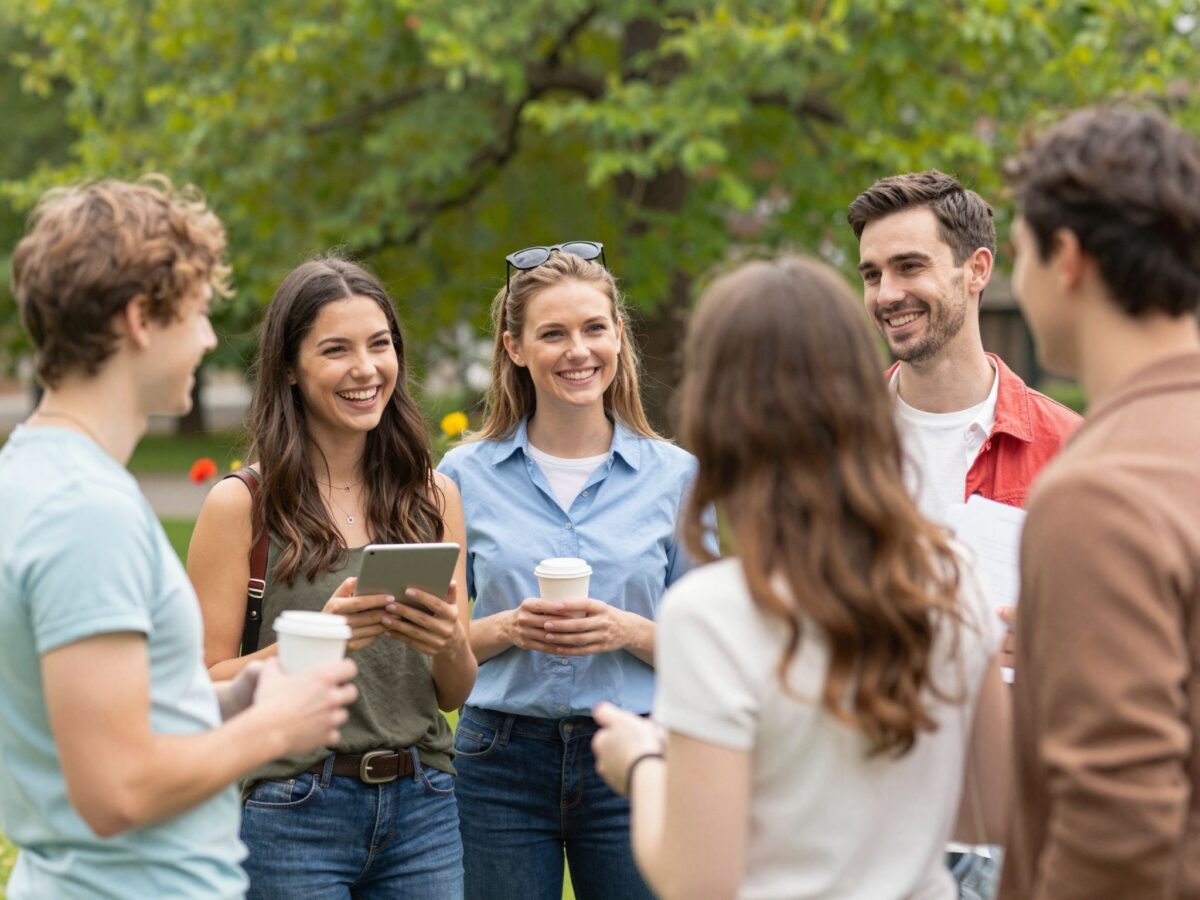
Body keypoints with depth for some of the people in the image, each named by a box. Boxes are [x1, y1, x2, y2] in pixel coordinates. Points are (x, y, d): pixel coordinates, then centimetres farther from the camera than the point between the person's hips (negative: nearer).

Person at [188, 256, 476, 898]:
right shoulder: (241, 504, -5)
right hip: (293, 813, -3)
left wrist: (449, 643, -10)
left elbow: (455, 694, 10)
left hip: (422, 804, 3)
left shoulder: (433, 496, 7)